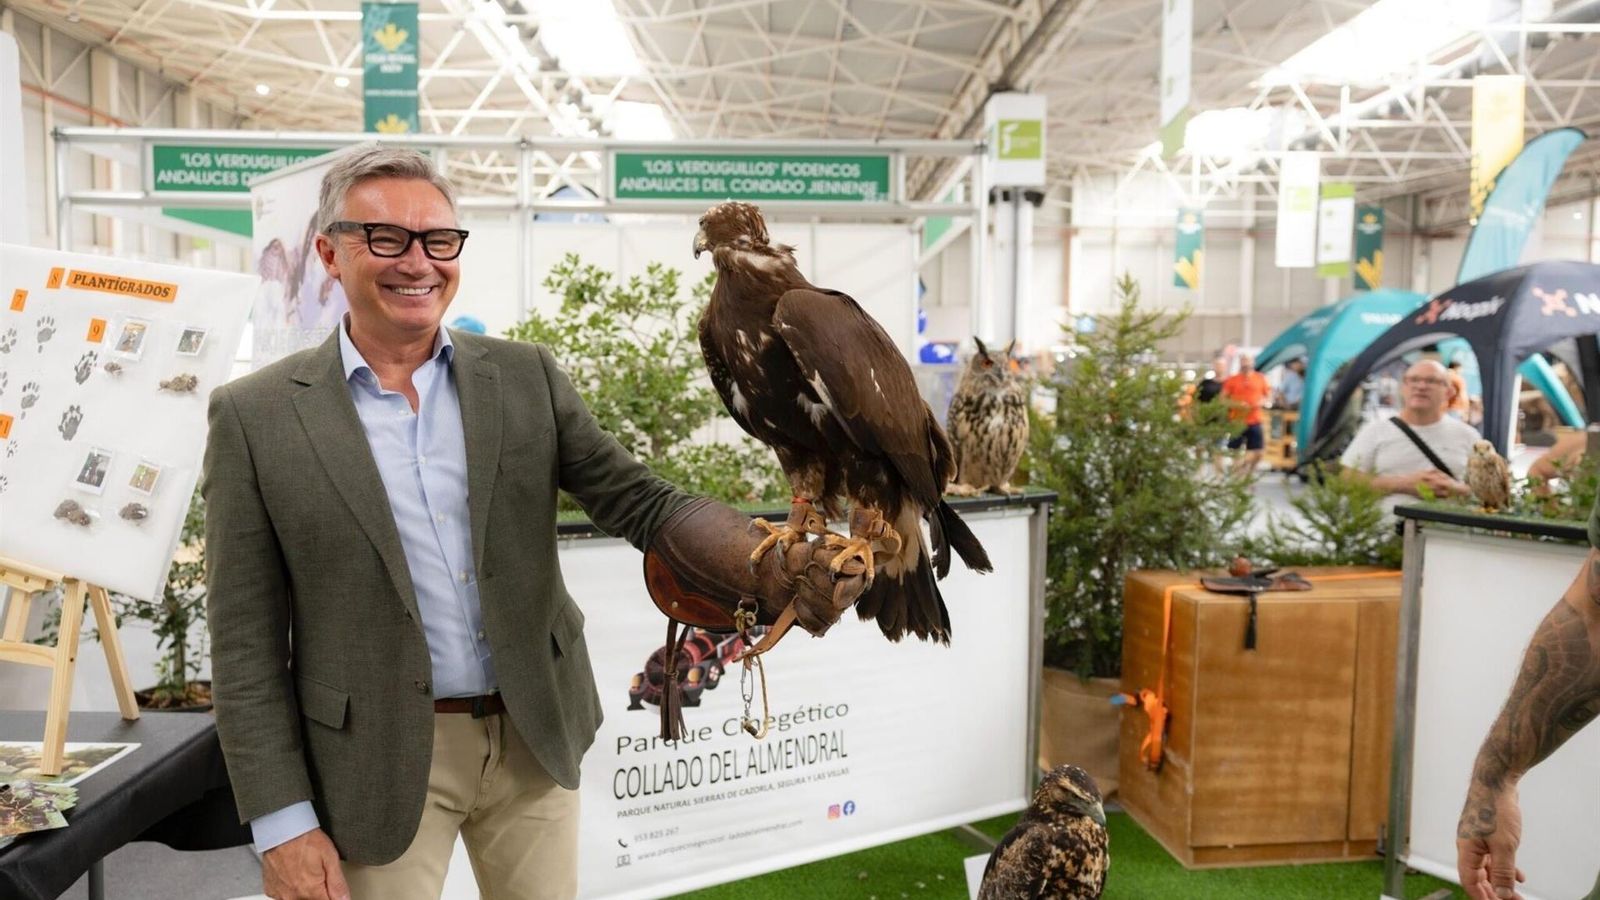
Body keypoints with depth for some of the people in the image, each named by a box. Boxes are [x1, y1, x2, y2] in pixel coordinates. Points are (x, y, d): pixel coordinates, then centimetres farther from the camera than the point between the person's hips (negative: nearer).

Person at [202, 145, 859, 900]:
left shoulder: (525, 377, 0)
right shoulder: (256, 416, -6)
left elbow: (640, 502, -5)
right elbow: (246, 644, -4)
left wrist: (774, 563, -23)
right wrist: (283, 823, -7)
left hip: (535, 738, 3)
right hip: (381, 763, -2)